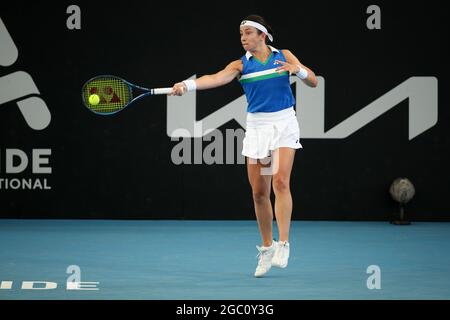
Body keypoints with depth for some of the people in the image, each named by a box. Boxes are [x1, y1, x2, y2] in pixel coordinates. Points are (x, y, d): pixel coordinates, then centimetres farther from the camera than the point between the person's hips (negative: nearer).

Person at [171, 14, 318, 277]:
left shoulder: (284, 56, 3)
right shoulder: (241, 65, 1)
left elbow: (313, 82, 4)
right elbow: (216, 78, -17)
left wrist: (297, 69, -18)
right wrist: (188, 85, -36)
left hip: (284, 124, -2)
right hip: (257, 126, 2)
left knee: (280, 181, -19)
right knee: (259, 192, 2)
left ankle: (283, 244, -18)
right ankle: (267, 248, 16)